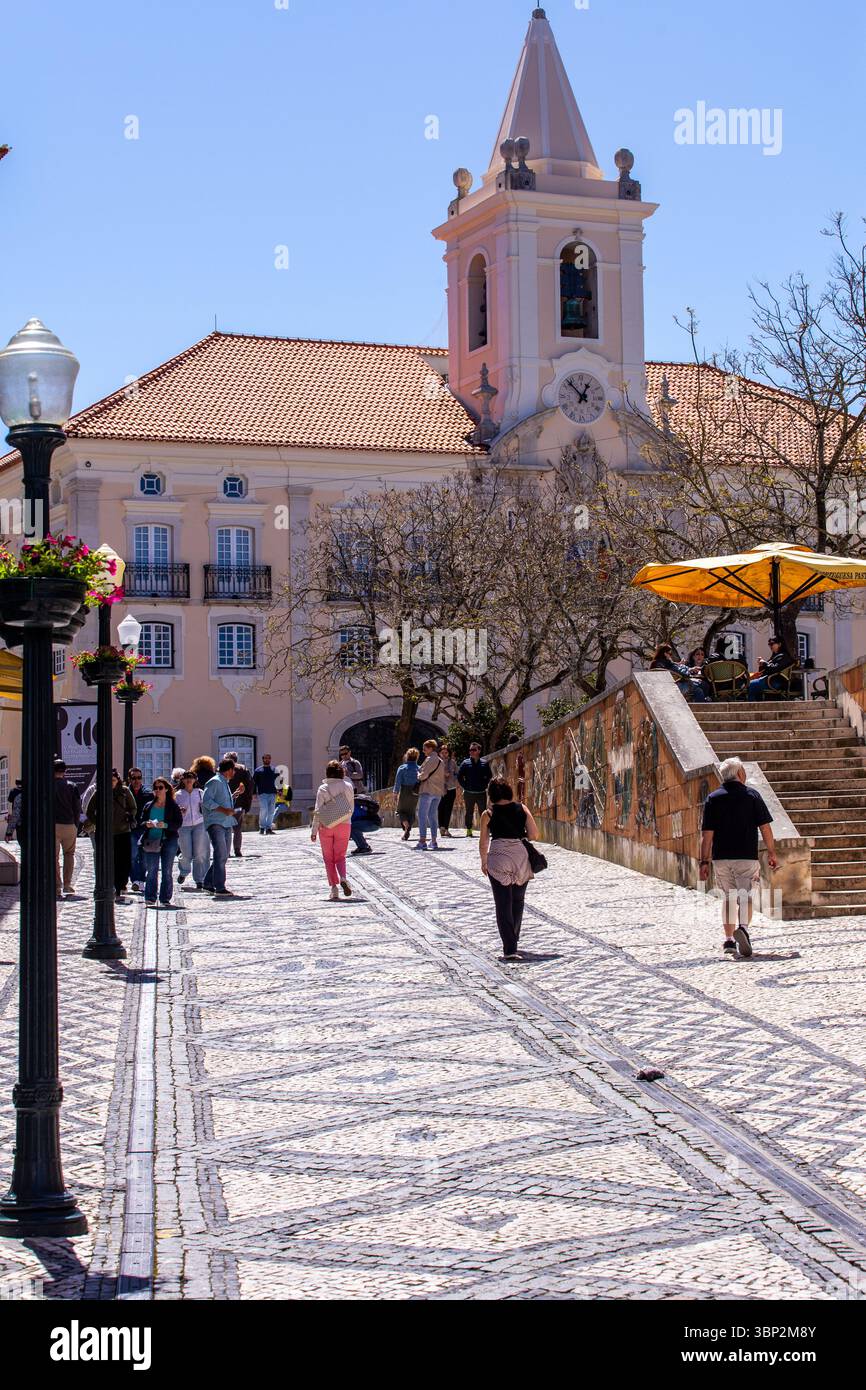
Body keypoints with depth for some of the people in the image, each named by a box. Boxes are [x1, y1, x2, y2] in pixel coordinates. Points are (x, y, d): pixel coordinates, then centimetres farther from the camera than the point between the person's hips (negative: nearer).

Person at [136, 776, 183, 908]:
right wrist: (146, 824, -10)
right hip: (151, 841, 2)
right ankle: (150, 898, 0)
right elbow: (140, 823, 13)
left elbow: (179, 823, -3)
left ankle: (165, 899, 6)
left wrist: (165, 825, -19)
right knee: (152, 871, -3)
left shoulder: (173, 806, 4)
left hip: (169, 841, -2)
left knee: (167, 871, 1)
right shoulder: (149, 806, 14)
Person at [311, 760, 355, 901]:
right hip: (344, 825, 1)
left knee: (329, 858, 8)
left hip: (325, 826, -1)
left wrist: (314, 830, -5)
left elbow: (318, 811, -8)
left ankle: (333, 887, 0)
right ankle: (343, 878, -17)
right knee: (340, 856, 11)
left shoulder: (323, 788, -6)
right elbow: (351, 807, 6)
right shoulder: (348, 787, -1)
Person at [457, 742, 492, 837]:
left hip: (481, 793, 1)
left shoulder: (484, 764, 5)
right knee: (469, 813, 4)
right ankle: (469, 831, 9)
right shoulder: (465, 763, 1)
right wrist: (465, 786, -3)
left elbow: (489, 776, 14)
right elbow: (459, 776, 4)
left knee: (483, 813, 2)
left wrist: (485, 785, 3)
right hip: (469, 793, -1)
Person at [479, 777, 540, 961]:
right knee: (518, 901, 21)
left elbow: (483, 843, 4)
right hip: (521, 857, 2)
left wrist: (484, 862, 20)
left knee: (503, 905, 0)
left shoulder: (488, 814, 0)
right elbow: (534, 835, 1)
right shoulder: (522, 808, 3)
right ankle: (513, 940, 33)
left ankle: (510, 948, -9)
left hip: (498, 858, -2)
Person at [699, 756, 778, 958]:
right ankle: (743, 928, -27)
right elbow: (765, 827, -1)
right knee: (745, 895, 0)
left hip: (721, 857, 2)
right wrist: (772, 853, 7)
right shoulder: (752, 795, 1)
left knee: (728, 896, 15)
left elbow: (706, 834, -1)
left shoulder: (713, 798, 4)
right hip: (747, 856, -2)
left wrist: (705, 862, 1)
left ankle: (729, 940, 14)